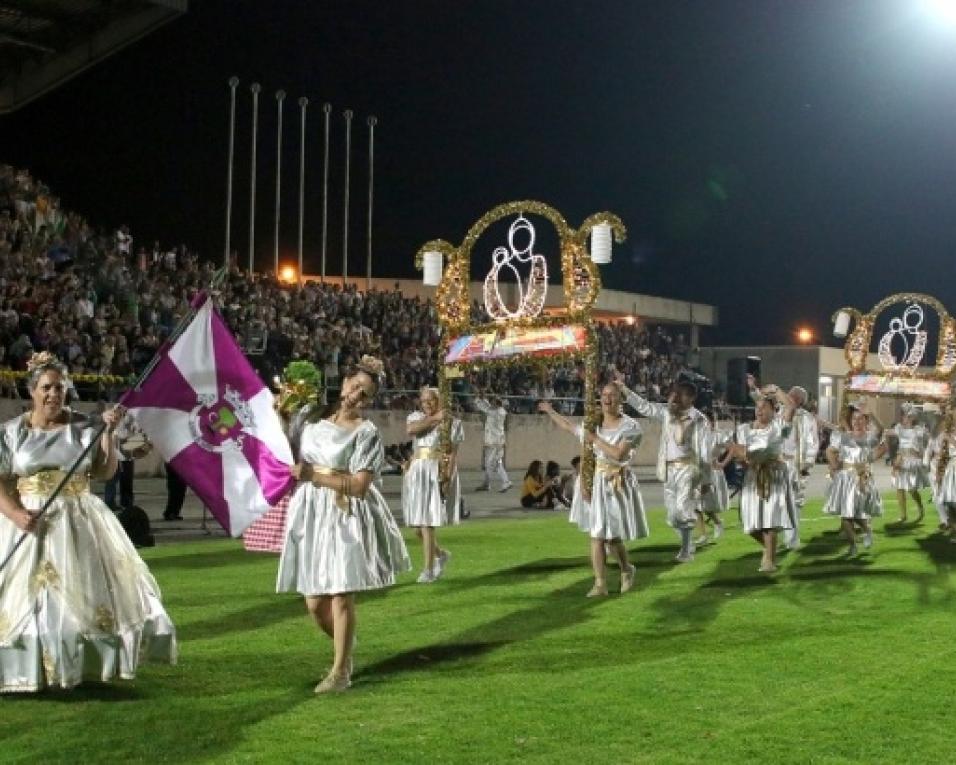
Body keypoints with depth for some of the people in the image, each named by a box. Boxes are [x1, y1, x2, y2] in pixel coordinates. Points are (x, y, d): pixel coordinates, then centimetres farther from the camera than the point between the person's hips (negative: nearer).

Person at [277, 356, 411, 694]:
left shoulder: (366, 431, -6)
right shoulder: (315, 419, 12)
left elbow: (358, 486, -15)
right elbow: (290, 458, 26)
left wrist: (313, 474, -13)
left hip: (346, 517, -5)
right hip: (311, 514, 5)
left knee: (341, 597, -7)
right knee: (314, 603, 6)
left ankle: (340, 671, 9)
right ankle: (345, 650, 34)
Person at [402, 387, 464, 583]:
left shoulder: (451, 421, 4)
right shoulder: (416, 417, 13)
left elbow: (453, 453, -2)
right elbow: (410, 429, -11)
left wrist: (448, 477, -13)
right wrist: (433, 418, -11)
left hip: (437, 473, -4)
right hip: (416, 473, 4)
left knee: (427, 523, -10)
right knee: (417, 525, 6)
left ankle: (428, 569, -1)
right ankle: (441, 554, 30)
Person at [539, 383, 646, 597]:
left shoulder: (630, 426, -6)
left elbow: (618, 454, -19)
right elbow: (568, 426, 24)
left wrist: (595, 439, -16)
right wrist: (550, 411, 30)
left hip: (616, 484, -4)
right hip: (594, 482, 4)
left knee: (612, 535, 0)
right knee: (596, 534, 1)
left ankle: (627, 570, 29)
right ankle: (600, 584, 6)